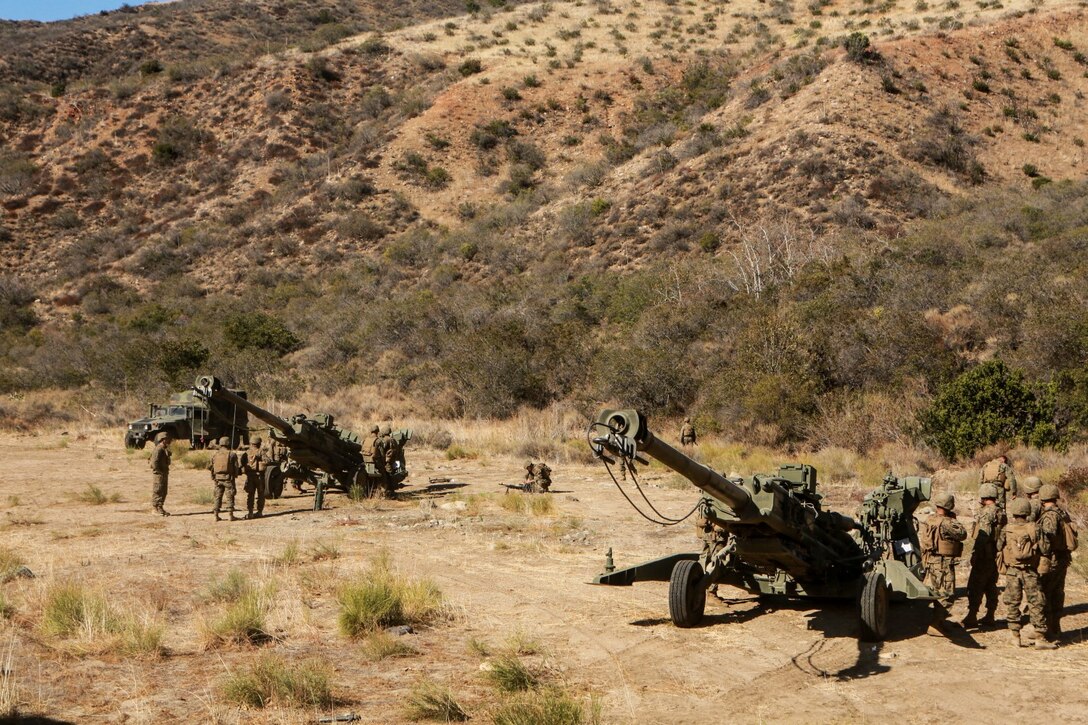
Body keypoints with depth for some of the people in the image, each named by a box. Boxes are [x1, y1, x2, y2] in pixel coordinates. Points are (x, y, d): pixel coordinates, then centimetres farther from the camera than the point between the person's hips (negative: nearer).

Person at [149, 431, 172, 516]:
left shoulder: (165, 449, 15)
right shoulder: (158, 449, -17)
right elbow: (154, 463, -22)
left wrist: (166, 471, 15)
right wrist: (161, 472, -19)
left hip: (164, 474, 10)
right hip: (158, 474, -10)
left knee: (164, 492, 12)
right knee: (158, 492, -6)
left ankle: (160, 508, 18)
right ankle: (156, 508, -3)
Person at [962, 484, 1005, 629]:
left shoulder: (985, 513, -17)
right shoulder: (1001, 513, 10)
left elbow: (982, 537, -21)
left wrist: (975, 556, -18)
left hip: (984, 556, -9)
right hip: (996, 556, 9)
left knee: (975, 587, -5)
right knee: (991, 586, 14)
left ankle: (972, 617, -6)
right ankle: (989, 617, 18)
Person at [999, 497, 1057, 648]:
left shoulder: (1007, 530, -4)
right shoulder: (1033, 529, -7)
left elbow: (999, 547, 6)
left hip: (1012, 571, 1)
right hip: (1030, 571, -1)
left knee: (1012, 603, 9)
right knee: (1035, 604, 3)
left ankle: (1016, 636, 9)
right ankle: (1040, 638, 2)